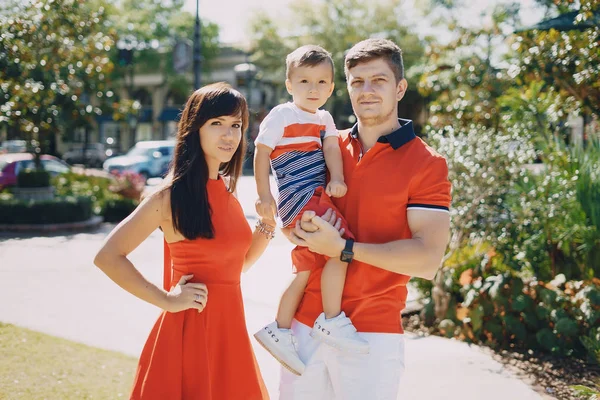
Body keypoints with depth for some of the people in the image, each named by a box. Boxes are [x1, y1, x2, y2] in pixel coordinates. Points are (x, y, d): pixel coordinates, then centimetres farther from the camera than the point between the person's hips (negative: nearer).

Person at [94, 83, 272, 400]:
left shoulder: (226, 190, 9)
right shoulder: (174, 194, -13)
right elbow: (108, 257, -16)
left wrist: (268, 223, 3)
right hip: (191, 329, -7)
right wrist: (166, 300, -15)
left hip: (229, 328, 7)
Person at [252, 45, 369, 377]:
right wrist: (264, 195, -10)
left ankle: (279, 331, 22)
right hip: (299, 197, -9)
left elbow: (331, 147, 4)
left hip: (316, 197, 9)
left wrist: (337, 179, -15)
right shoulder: (281, 115, -2)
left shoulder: (324, 119, 19)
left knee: (305, 267, 12)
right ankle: (331, 321, -14)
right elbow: (261, 154, -3)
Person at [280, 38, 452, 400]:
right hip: (304, 324, 5)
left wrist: (343, 248, -18)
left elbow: (428, 260, -15)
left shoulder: (426, 164, -7)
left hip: (373, 333, -4)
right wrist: (300, 228, -5)